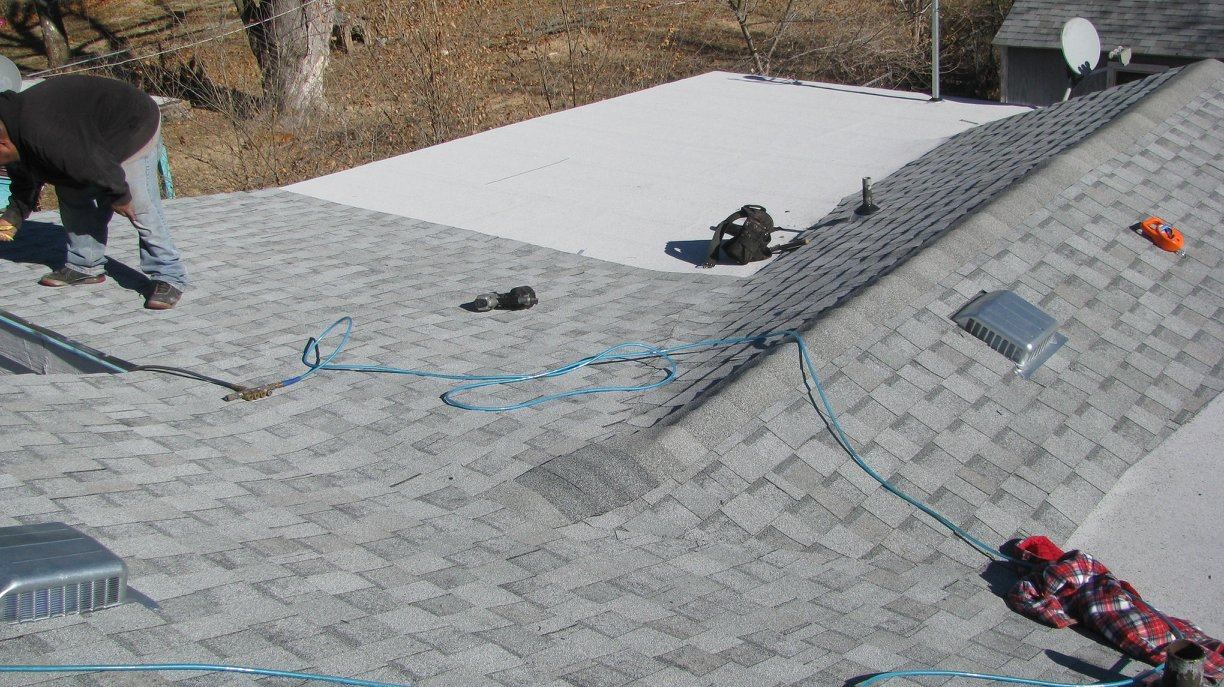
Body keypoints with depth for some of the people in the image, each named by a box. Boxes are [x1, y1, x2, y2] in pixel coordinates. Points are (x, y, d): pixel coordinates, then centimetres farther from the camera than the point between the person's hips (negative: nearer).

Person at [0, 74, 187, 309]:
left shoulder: (45, 134, -36)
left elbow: (96, 164, -32)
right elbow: (25, 183, 14)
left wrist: (118, 195, -17)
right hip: (96, 137, 10)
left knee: (140, 209, -15)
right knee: (71, 195, 10)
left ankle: (169, 278, -10)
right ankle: (85, 266, 20)